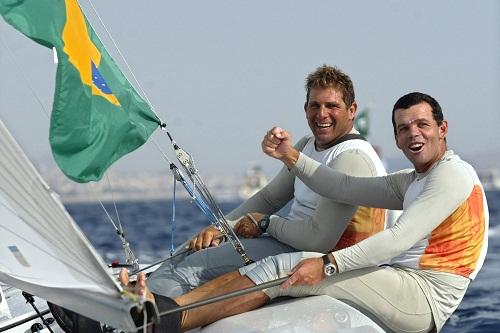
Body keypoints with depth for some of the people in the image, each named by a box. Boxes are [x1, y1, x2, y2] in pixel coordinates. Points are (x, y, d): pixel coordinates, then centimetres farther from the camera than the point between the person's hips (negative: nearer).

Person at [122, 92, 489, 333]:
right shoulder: (414, 183, 25)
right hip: (405, 288, 9)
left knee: (285, 268, -19)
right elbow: (346, 189, 14)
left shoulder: (452, 173, -5)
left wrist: (328, 264, -25)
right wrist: (291, 156, 3)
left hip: (423, 298, -9)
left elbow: (400, 239, -18)